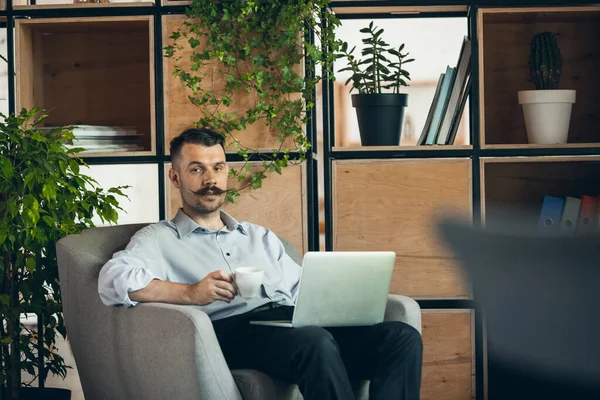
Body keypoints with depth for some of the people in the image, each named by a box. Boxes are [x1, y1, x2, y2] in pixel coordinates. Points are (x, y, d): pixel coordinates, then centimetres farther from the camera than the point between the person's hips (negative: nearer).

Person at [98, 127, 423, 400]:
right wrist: (190, 293, -20)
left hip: (294, 323, 6)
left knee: (402, 337, -21)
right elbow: (114, 279, -5)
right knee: (316, 344, -39)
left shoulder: (260, 237, 34)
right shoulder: (158, 239, 16)